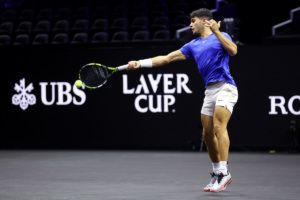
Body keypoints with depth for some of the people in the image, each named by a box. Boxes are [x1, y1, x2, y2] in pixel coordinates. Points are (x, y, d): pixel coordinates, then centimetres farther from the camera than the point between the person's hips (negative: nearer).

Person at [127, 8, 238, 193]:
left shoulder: (221, 36, 4)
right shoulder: (193, 46, 19)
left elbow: (233, 50, -17)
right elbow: (166, 58, 17)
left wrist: (216, 31, -18)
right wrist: (140, 63, 10)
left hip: (225, 86, -7)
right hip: (209, 91, 7)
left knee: (219, 126, -23)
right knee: (208, 134, 6)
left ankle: (223, 172, -26)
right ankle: (217, 173, 17)